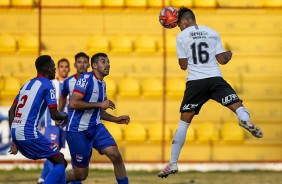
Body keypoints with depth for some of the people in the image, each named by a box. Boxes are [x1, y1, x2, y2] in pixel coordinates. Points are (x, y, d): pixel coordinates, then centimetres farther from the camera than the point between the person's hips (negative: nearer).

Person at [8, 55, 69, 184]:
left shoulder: (27, 84, 19)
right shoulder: (47, 85, -5)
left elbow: (11, 111, 19)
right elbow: (54, 115, -10)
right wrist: (64, 116, 13)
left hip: (16, 132, 8)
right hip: (29, 133, -8)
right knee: (61, 163, 2)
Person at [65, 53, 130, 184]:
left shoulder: (102, 84, 11)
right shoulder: (86, 79, -15)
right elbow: (73, 103, -25)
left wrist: (116, 119, 9)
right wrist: (100, 104, -22)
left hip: (96, 127, 7)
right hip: (78, 130, -7)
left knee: (116, 156, -12)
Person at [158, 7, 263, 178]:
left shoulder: (181, 37, 5)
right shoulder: (213, 33, 11)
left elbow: (183, 65, 4)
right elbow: (222, 60, 10)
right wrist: (229, 55, 32)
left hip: (195, 82, 0)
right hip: (215, 79, 0)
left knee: (184, 122, 8)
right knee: (237, 105, -6)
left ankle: (173, 163, 6)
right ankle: (245, 120, -46)